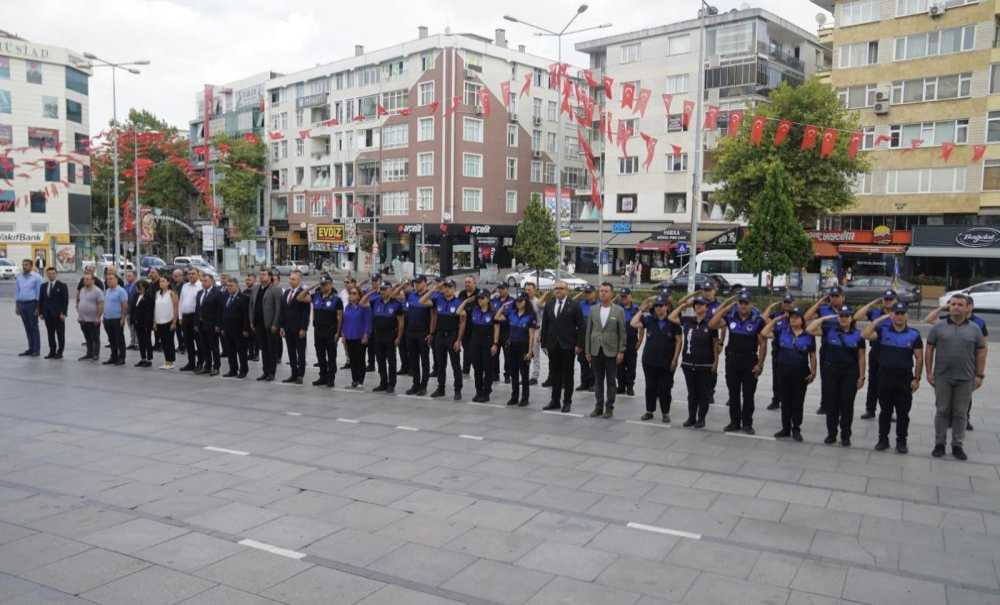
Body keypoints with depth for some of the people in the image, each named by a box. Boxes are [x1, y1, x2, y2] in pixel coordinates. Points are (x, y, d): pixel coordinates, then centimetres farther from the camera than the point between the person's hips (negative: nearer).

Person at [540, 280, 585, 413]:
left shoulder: (574, 305, -3)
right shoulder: (548, 305, 9)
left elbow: (581, 326, -5)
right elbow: (544, 325, 10)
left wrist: (579, 345, -10)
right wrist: (544, 343, 5)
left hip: (568, 346, -4)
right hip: (553, 345, 4)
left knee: (567, 374, 5)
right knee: (554, 374, 9)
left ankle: (567, 402, 13)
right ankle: (555, 401, 18)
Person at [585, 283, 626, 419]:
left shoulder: (619, 311, -2)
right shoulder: (593, 309, 5)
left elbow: (622, 332, -2)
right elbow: (589, 331, 6)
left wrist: (621, 351, -8)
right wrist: (587, 351, 3)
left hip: (611, 351, -2)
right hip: (596, 351, 3)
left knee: (611, 381, 5)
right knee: (598, 381, 9)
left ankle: (609, 408, 13)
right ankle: (598, 407, 17)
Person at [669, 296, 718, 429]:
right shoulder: (687, 321, 5)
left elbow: (715, 344, -1)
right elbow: (671, 317, 8)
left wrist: (716, 361, -4)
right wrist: (683, 305, 5)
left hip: (705, 365, -3)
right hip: (688, 364, 3)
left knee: (703, 393, 6)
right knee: (692, 393, 11)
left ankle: (701, 419, 15)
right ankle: (691, 418, 19)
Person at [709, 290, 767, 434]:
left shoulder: (758, 320, -8)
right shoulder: (730, 316, 0)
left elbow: (763, 343, -6)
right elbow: (712, 325, -8)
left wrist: (760, 364, -10)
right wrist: (724, 307, -9)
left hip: (750, 362, -3)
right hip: (732, 361, 3)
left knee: (748, 395, 4)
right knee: (733, 394, 10)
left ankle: (747, 423, 15)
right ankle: (734, 422, 20)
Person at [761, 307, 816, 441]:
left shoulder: (808, 335, -3)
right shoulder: (782, 330, 1)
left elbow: (812, 355, 2)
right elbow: (764, 333, -5)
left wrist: (813, 372, -3)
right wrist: (775, 320, -4)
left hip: (801, 373, -2)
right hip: (783, 371, 2)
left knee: (798, 402, 7)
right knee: (785, 401, 11)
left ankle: (796, 429, 18)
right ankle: (786, 428, 21)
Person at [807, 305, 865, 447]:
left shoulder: (857, 334, 1)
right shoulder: (829, 330, 0)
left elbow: (861, 357, 2)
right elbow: (809, 330, -10)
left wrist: (861, 377, -1)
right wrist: (824, 318, -7)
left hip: (850, 373, 0)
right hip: (830, 371, 0)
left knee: (847, 404, 4)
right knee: (831, 403, 6)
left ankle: (845, 436, 16)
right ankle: (831, 434, 18)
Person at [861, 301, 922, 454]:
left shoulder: (914, 334, 1)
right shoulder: (883, 330, 1)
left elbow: (919, 358, 2)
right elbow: (865, 335, -14)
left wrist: (916, 378, -3)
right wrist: (878, 320, -11)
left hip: (905, 379, 0)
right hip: (885, 377, 0)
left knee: (903, 412, 6)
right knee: (885, 411, 9)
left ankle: (901, 441, 17)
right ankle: (883, 439, 18)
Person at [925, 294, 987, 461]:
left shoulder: (975, 329, 3)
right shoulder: (938, 327, 1)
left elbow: (981, 352, 5)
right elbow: (929, 349, 3)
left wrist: (979, 375, 0)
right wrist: (929, 372, -1)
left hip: (965, 379, 1)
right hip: (942, 378, 0)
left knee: (960, 413, 7)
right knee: (942, 411, 7)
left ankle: (957, 445, 17)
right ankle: (939, 444, 16)